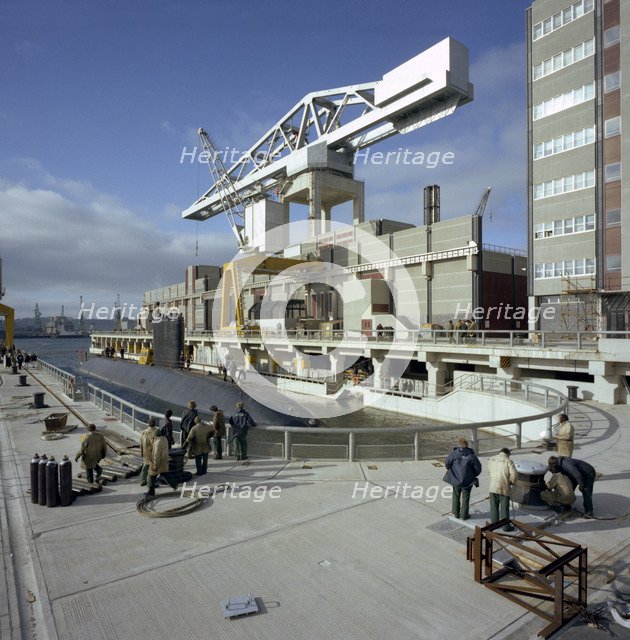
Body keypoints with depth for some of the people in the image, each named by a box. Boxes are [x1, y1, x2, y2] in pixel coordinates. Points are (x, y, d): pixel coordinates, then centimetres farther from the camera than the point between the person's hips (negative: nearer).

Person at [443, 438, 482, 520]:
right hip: (467, 480, 0)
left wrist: (451, 471, 9)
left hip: (456, 479, 1)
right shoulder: (471, 455, -12)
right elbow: (478, 468, -7)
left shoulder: (454, 453, -12)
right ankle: (464, 515, 23)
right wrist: (473, 475, 12)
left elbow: (447, 463, -10)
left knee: (456, 496, 17)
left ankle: (456, 513, 27)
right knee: (465, 498, 14)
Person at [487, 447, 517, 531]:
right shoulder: (508, 461, -9)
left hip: (493, 487, 3)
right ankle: (506, 526, 15)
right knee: (504, 508, 7)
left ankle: (494, 524, 23)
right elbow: (513, 474, -15)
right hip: (504, 488, -3)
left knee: (494, 507, 14)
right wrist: (512, 482, 4)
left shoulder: (492, 459, 6)